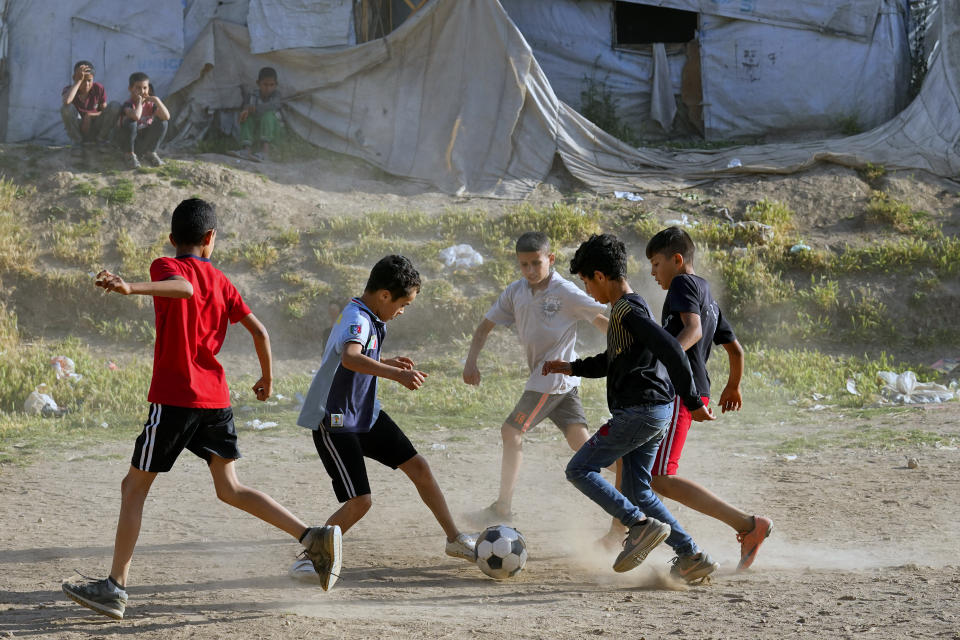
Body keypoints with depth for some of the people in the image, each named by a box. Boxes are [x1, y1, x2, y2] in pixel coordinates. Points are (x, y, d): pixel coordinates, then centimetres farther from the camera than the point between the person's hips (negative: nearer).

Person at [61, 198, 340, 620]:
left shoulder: (167, 267, -3)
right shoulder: (221, 281, 13)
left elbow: (184, 287, -28)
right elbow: (259, 331, 11)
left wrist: (131, 288, -43)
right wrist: (267, 379, 26)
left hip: (175, 397, -5)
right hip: (216, 398, 5)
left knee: (134, 487, 5)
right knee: (230, 490, 12)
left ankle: (116, 588, 3)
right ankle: (314, 537, -1)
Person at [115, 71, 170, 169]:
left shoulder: (150, 104, -1)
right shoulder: (127, 105, -17)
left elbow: (167, 117, -17)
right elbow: (136, 116, -41)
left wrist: (157, 100, -22)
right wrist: (139, 101, -25)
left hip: (144, 142, 4)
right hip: (127, 142, -4)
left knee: (163, 121, -15)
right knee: (131, 121, -33)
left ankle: (150, 153, 0)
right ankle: (130, 155, -14)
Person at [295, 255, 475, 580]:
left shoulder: (370, 320, 7)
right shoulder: (357, 320, -24)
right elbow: (349, 358, -48)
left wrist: (389, 363, 17)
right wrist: (396, 374, -58)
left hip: (367, 414, 10)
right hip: (335, 422, -10)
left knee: (419, 467, 9)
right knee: (359, 501, -14)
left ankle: (455, 539, 23)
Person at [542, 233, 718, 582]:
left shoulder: (626, 310, -15)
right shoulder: (632, 307, 17)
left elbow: (670, 349, -25)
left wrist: (691, 400, -24)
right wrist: (572, 367, 28)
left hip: (639, 410, -10)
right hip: (654, 411, 10)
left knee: (579, 469, -5)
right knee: (638, 491, 13)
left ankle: (641, 525, -14)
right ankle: (692, 556, 9)